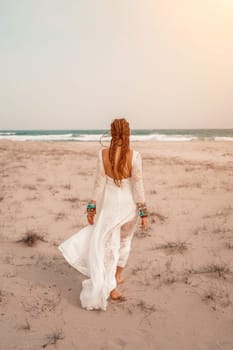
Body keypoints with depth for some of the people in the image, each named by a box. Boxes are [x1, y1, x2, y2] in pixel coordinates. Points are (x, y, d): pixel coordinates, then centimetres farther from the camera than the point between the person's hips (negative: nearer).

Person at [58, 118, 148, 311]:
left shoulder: (103, 154, -10)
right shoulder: (134, 155, -14)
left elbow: (99, 184, -6)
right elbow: (138, 186, -12)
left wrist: (91, 207, 3)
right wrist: (144, 212, -4)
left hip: (109, 204, 0)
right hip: (129, 204, 0)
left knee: (107, 245, 12)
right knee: (125, 239, 24)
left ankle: (111, 286, 17)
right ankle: (118, 275, 37)